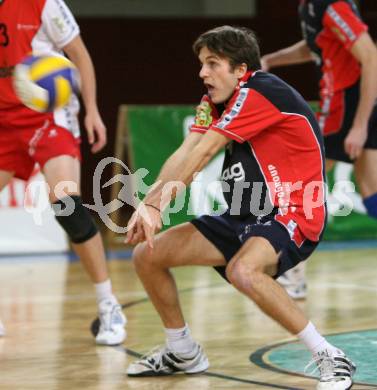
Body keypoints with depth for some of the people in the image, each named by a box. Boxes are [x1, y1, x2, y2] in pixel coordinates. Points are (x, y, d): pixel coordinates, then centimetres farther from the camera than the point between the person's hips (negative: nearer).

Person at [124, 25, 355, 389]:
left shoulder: (259, 92, -18)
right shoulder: (215, 101, 8)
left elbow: (201, 154, -24)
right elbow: (184, 154, -7)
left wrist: (155, 204, -26)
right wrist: (148, 204, -24)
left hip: (292, 216, -9)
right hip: (244, 218, 9)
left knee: (242, 271, -39)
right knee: (147, 254, 5)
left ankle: (330, 359, -26)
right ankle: (183, 353, 25)